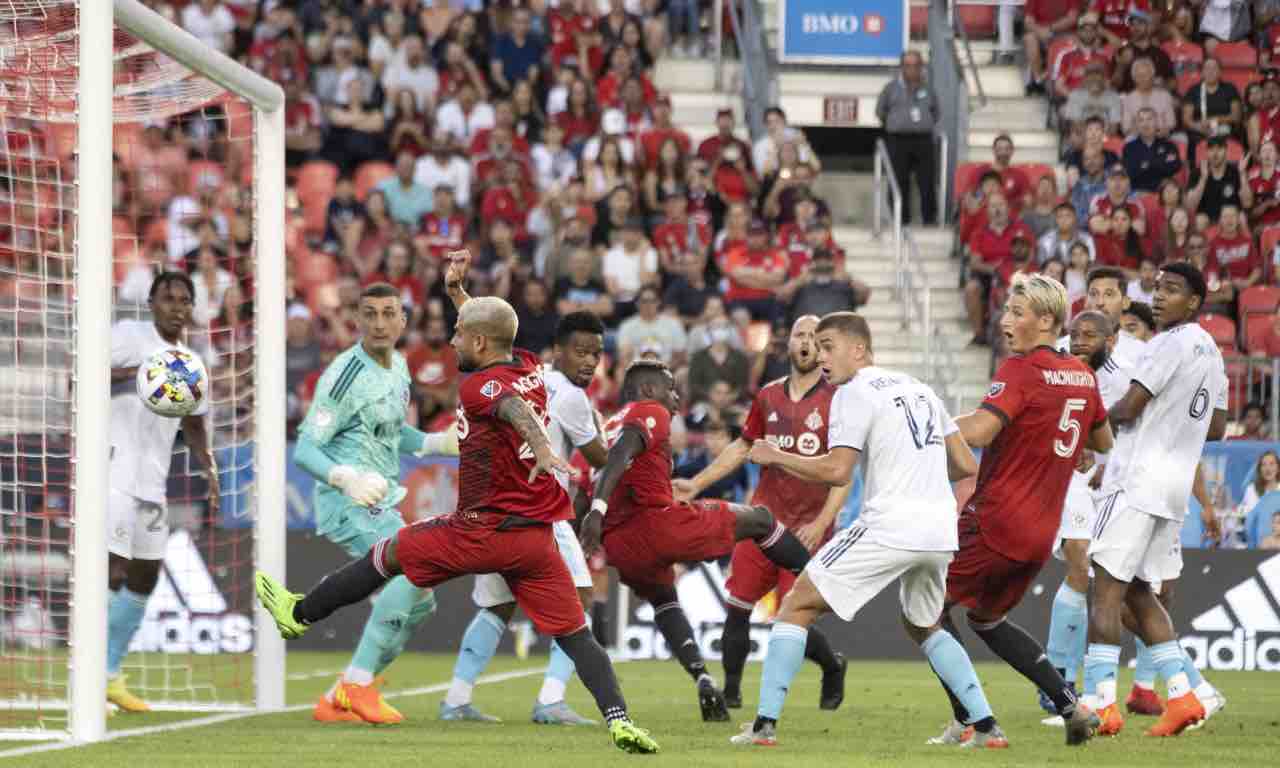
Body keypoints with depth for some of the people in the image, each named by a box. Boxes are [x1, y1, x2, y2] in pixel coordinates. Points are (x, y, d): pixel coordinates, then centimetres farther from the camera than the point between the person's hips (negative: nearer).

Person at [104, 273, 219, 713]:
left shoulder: (189, 364, 16)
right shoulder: (130, 336, -6)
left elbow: (194, 426, 27)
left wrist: (210, 471, 13)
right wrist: (139, 372, -26)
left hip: (151, 482, 8)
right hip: (114, 473, -8)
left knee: (145, 577, 14)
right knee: (111, 572, -15)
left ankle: (112, 676, 26)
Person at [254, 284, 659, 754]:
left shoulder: (477, 386, -12)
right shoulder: (531, 369, 9)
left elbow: (513, 407, -36)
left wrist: (542, 449, -55)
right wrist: (458, 288, 33)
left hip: (482, 533, -5)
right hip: (538, 535, 6)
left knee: (386, 555, 16)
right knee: (576, 636, 2)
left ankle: (299, 613, 31)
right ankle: (618, 718, -18)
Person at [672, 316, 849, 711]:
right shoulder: (768, 396, 10)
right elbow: (742, 448, 22)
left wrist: (821, 523, -17)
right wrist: (696, 484, 17)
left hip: (807, 528, -4)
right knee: (736, 608, -2)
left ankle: (833, 667, 22)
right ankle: (730, 691, 13)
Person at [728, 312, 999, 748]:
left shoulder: (854, 393, -3)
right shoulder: (919, 389, 20)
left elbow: (836, 471, -12)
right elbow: (966, 466, 18)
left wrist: (774, 457, 1)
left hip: (890, 526, -7)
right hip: (940, 532, 7)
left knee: (798, 605, 4)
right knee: (923, 627, 29)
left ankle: (764, 725, -2)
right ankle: (987, 727, 17)